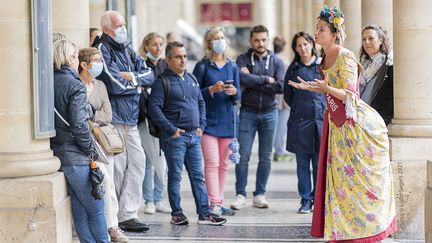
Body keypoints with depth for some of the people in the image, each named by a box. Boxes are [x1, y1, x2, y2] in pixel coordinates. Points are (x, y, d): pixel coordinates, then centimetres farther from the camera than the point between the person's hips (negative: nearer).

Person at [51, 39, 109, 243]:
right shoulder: (75, 86, -12)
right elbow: (78, 125, -18)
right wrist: (91, 151, -5)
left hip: (56, 154, 7)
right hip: (75, 157, -7)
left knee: (79, 211, 12)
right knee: (96, 209, 2)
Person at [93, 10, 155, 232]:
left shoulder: (127, 50, 17)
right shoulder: (102, 49, -8)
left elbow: (150, 76, 10)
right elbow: (115, 85, -17)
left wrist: (132, 77, -8)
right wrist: (137, 84, -1)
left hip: (131, 120, 8)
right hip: (113, 120, -8)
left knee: (137, 163, 4)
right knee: (117, 168, -6)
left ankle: (128, 215, 9)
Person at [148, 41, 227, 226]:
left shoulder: (191, 79, 15)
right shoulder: (162, 81, -6)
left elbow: (201, 103, 23)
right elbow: (154, 108, -14)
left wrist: (201, 125, 10)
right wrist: (171, 129, -15)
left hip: (194, 136, 6)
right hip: (175, 136, -6)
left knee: (198, 176, 7)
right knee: (175, 176, 1)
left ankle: (204, 214, 9)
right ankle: (176, 214, 10)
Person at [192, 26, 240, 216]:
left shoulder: (232, 67, 12)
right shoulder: (202, 66, -1)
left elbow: (238, 95, 12)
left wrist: (234, 92, -10)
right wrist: (212, 89, -18)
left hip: (227, 120, 5)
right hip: (209, 120, -5)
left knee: (223, 164, 8)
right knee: (212, 163, -12)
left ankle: (219, 203, 15)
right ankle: (214, 204, -15)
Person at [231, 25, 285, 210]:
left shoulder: (276, 62, 4)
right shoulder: (243, 59, 1)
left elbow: (280, 86, -11)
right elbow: (242, 78, -19)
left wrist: (253, 82, -10)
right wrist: (266, 79, -12)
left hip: (269, 112, 2)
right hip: (248, 112, -2)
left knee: (266, 158, 6)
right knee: (243, 155, -3)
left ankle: (260, 195, 15)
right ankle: (240, 195, 3)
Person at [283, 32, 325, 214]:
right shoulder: (293, 68, 8)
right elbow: (287, 95, 16)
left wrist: (326, 110, 2)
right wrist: (298, 109, 11)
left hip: (321, 119, -1)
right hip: (300, 123, 1)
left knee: (320, 163, 0)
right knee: (302, 164, 3)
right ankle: (305, 200, 10)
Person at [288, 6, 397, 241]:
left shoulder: (345, 57, -16)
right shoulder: (325, 58, 9)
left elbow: (349, 95, -20)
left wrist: (327, 88, -34)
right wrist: (311, 87, 15)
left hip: (357, 123, -9)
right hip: (337, 123, 9)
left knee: (360, 177, -2)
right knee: (339, 176, 10)